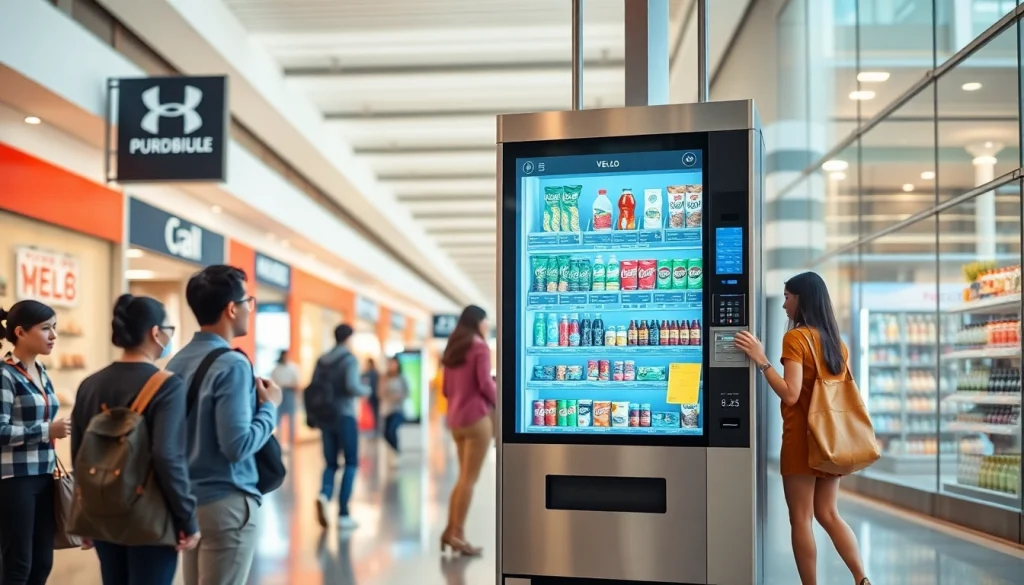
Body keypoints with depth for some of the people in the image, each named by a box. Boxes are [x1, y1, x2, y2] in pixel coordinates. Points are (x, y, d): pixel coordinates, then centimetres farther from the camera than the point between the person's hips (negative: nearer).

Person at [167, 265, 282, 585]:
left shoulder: (179, 361, 6)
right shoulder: (232, 364, -18)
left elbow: (195, 428, 13)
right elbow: (237, 446, -23)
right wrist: (269, 408, -7)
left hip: (189, 497, 8)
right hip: (226, 502, -8)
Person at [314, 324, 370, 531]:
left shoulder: (322, 360, 9)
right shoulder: (350, 360, -7)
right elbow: (352, 386, -22)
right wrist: (366, 390, -2)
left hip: (325, 418, 5)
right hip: (345, 417, -5)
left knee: (331, 463, 12)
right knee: (351, 463, 6)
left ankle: (324, 494, -19)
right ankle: (343, 514, 1)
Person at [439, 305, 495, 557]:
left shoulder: (452, 349, 15)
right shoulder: (479, 347, -8)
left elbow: (447, 389, 15)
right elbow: (485, 383, -15)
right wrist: (496, 403, 1)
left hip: (456, 419, 8)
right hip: (476, 417, -8)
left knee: (464, 477, 14)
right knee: (469, 478, -4)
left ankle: (450, 530, 12)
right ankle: (457, 534, -3)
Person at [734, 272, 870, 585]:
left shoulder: (795, 337, -12)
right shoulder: (837, 341, 10)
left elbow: (791, 394, -21)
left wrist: (761, 360, -19)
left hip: (802, 438, -7)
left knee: (801, 519, 3)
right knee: (828, 513, 15)